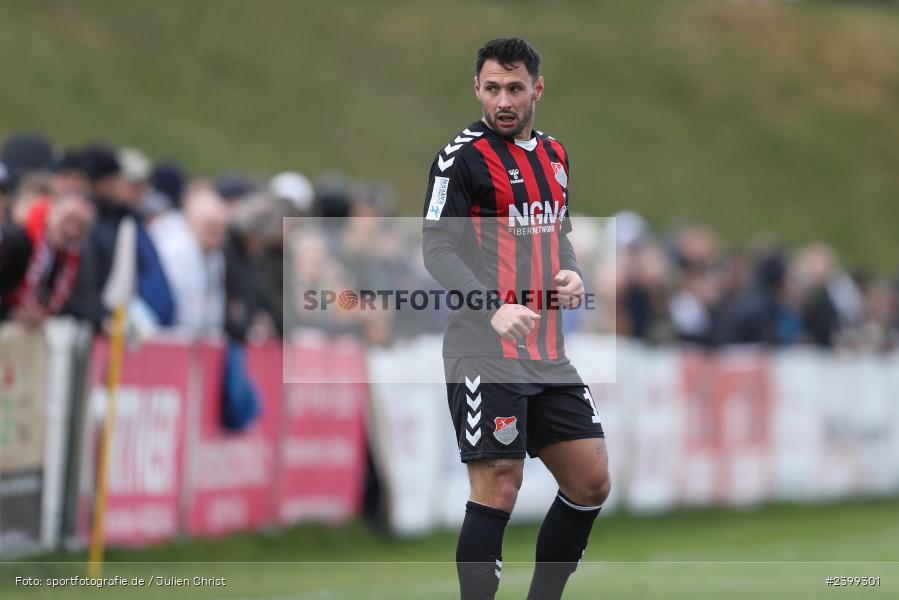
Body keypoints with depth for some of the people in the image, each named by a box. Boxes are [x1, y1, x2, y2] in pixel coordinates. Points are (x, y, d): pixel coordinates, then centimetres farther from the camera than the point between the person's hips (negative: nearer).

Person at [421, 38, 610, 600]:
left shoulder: (553, 153, 14)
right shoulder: (465, 155, -8)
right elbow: (437, 249, -13)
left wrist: (571, 274, 3)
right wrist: (494, 308, -27)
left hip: (548, 354, 8)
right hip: (486, 354, -8)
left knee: (591, 483, 8)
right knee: (497, 491, -10)